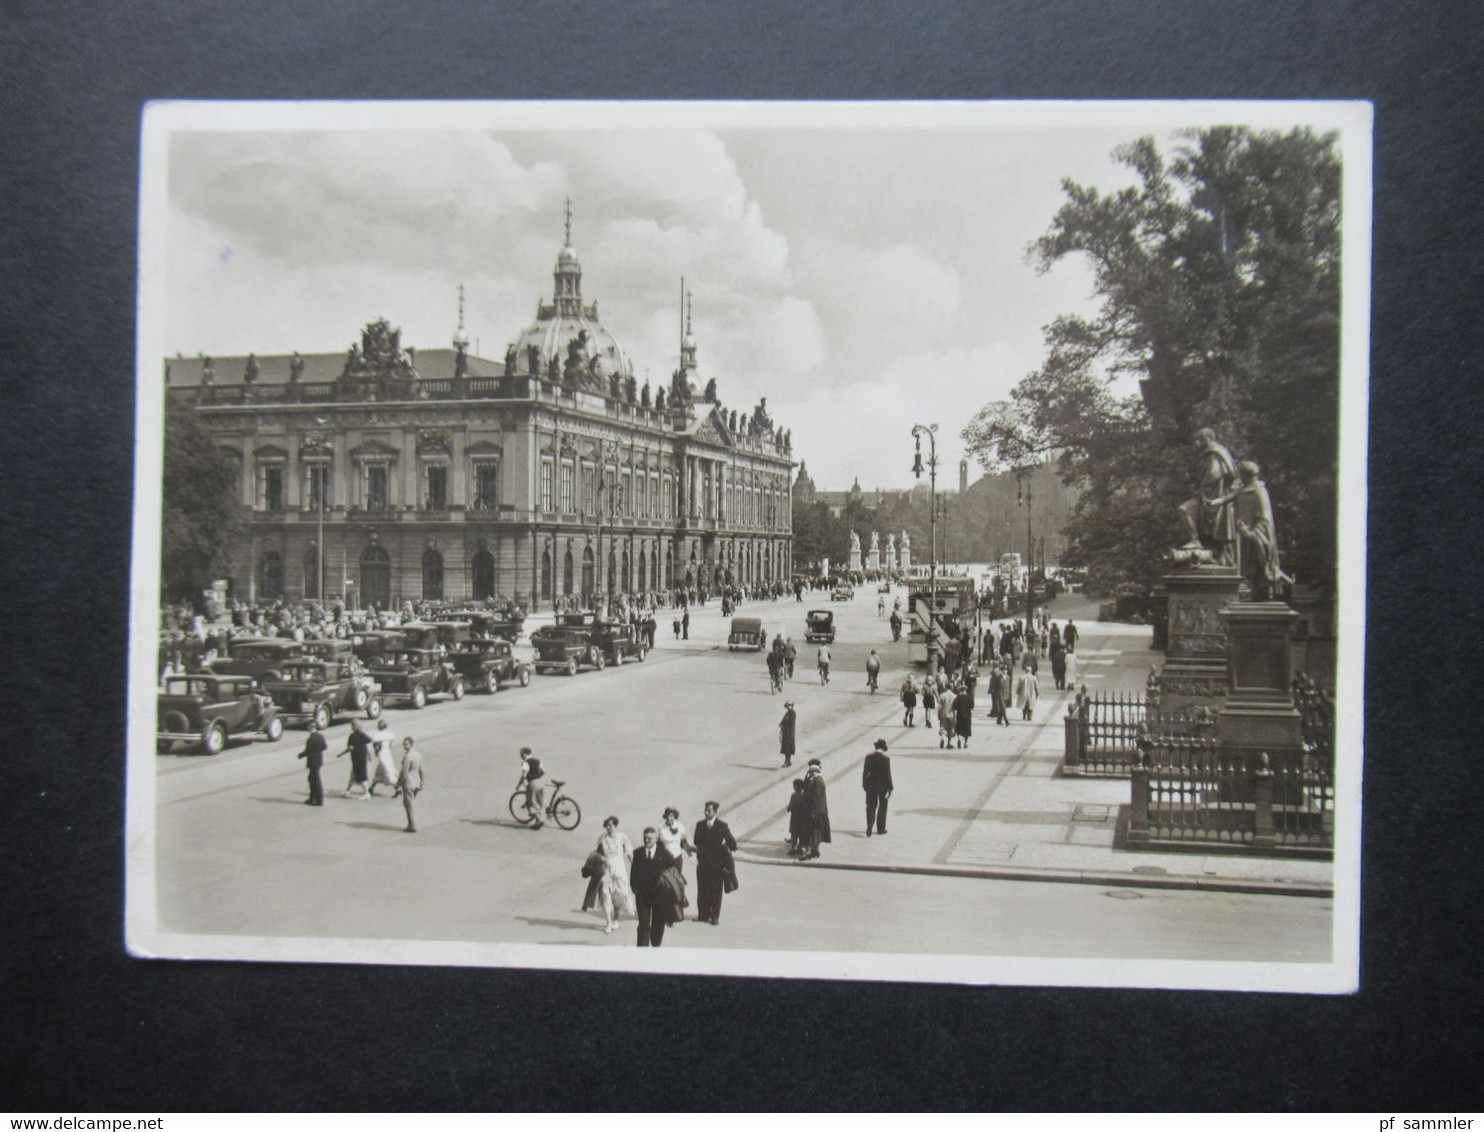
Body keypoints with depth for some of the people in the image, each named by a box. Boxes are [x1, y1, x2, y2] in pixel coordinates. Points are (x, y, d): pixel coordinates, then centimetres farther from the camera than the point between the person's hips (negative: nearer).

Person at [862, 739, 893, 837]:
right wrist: (890, 788, -5)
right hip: (882, 785, -2)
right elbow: (888, 774, -12)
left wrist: (864, 785, 10)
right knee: (882, 807, 14)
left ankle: (869, 827, -8)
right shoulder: (885, 759, -14)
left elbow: (864, 772, 0)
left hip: (871, 785, 2)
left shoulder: (868, 757, -5)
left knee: (871, 806, 8)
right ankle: (880, 828, 20)